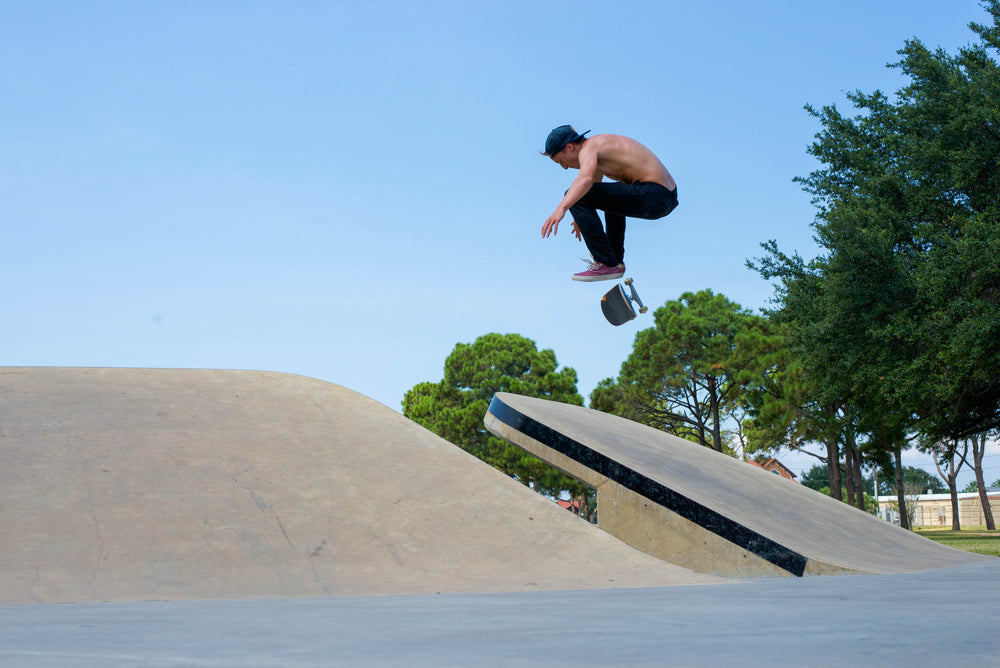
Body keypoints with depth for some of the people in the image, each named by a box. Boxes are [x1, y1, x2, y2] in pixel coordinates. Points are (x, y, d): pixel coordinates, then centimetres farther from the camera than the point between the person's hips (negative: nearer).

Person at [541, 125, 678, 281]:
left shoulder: (589, 147, -8)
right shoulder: (599, 144, 23)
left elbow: (586, 179, -31)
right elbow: (594, 181, 43)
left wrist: (561, 208, -43)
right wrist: (582, 217, 55)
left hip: (652, 197, -11)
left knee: (576, 197, -13)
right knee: (613, 196, 40)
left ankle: (607, 264, -11)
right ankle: (616, 259, 38)